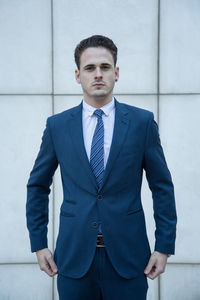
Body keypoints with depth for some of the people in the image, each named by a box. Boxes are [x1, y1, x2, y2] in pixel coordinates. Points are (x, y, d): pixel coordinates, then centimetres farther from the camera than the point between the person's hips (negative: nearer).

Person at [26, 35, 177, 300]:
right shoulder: (57, 125, 2)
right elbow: (38, 186, 10)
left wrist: (164, 247, -1)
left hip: (128, 256, -1)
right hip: (73, 257, 1)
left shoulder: (142, 121, -1)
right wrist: (39, 244, 5)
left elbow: (162, 186, 2)